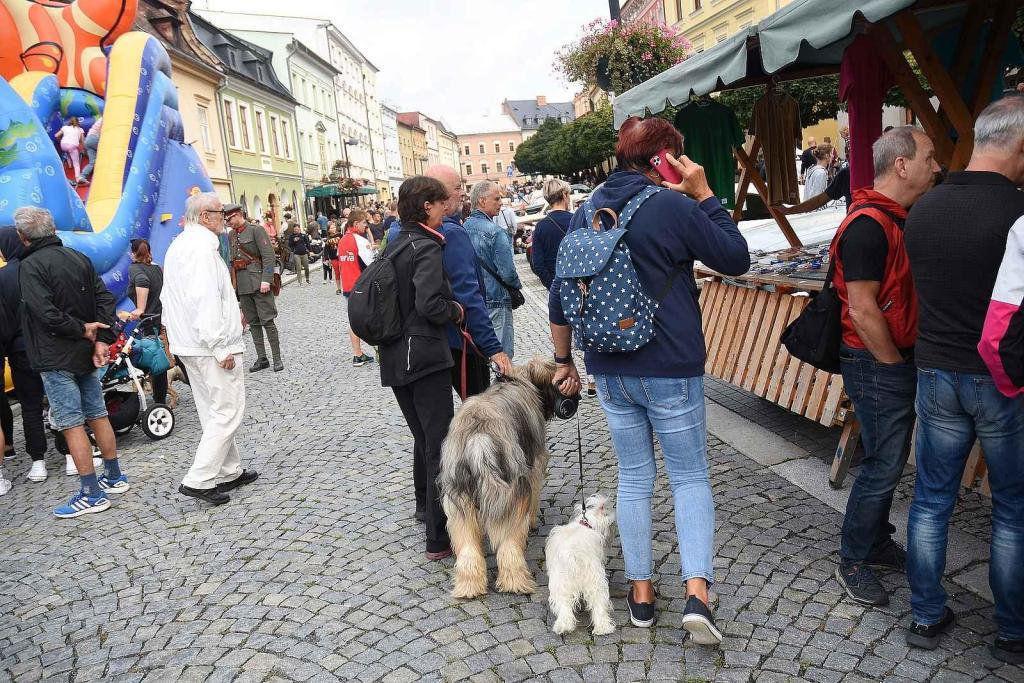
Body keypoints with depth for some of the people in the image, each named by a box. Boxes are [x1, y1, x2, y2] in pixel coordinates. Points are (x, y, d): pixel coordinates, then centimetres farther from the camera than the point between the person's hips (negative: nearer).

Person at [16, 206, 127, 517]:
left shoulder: (30, 266, -13)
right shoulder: (79, 258, 8)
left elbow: (46, 313, -23)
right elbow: (105, 299, 3)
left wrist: (83, 329, -11)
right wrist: (101, 339, -2)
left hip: (56, 358, -7)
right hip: (85, 354, 7)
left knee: (71, 424, -3)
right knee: (97, 415, 15)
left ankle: (92, 494, 0)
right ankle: (114, 477, 24)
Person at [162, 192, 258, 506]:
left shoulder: (178, 246, 16)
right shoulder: (202, 248, -17)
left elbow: (170, 297, 24)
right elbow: (205, 300, -25)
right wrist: (220, 347, -23)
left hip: (190, 345, 10)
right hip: (212, 345, -10)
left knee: (215, 413, 16)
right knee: (227, 413, -4)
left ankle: (229, 472, 25)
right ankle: (198, 480, -4)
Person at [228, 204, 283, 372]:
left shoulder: (256, 230, -6)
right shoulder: (231, 235, 14)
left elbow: (268, 256, -13)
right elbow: (231, 260, 16)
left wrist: (266, 280, -19)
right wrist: (233, 283, 10)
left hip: (258, 282, -7)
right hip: (242, 286, 7)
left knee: (267, 321, -5)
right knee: (253, 322, 9)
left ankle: (277, 358, 2)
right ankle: (261, 358, 15)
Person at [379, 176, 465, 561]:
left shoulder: (393, 247, 12)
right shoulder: (427, 247, -13)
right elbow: (430, 303, -24)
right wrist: (456, 311, -6)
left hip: (396, 360, 9)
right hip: (426, 358, -8)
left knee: (423, 441, 21)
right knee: (441, 447, -2)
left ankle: (429, 511, 35)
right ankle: (439, 539, 2)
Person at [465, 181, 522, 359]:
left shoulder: (464, 229, 3)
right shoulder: (495, 232, -17)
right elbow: (507, 272, -18)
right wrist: (517, 285, 1)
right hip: (496, 300, -7)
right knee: (503, 352, 1)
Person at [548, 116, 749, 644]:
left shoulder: (586, 215, 6)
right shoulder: (673, 207, -11)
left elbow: (559, 298, 8)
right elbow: (737, 259, -4)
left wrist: (564, 361, 17)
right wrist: (704, 194, -1)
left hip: (611, 373, 5)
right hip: (671, 372, -4)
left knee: (634, 478, 16)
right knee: (690, 477, 10)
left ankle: (640, 593, 23)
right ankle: (697, 593, -2)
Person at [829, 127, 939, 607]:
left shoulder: (900, 217, 12)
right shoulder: (868, 225, -20)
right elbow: (862, 309, -24)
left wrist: (905, 361, 13)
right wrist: (896, 364, -14)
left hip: (897, 359, 10)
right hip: (876, 365, -10)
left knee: (889, 459, 18)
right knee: (884, 464, -1)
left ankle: (878, 544, 34)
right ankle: (852, 563, 14)